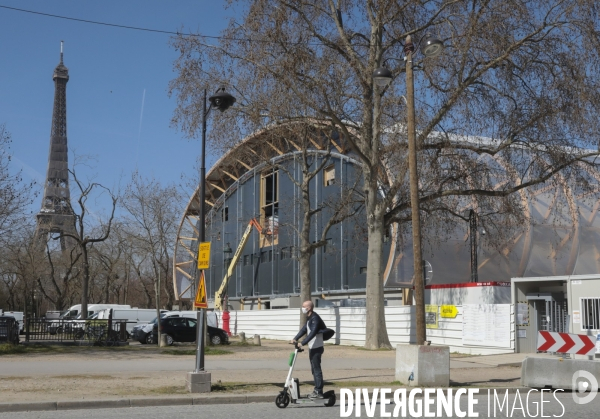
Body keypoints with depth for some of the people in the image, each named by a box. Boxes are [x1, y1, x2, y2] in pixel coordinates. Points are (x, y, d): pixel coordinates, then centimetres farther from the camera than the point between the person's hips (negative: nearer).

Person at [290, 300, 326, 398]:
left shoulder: (315, 318, -19)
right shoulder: (309, 318, 14)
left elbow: (312, 333, -28)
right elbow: (304, 329, 14)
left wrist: (302, 343, -31)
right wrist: (295, 339, 2)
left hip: (316, 348, -10)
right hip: (312, 347, 10)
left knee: (316, 369, -6)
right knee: (314, 369, 14)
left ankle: (319, 392, -2)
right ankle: (317, 390, 22)